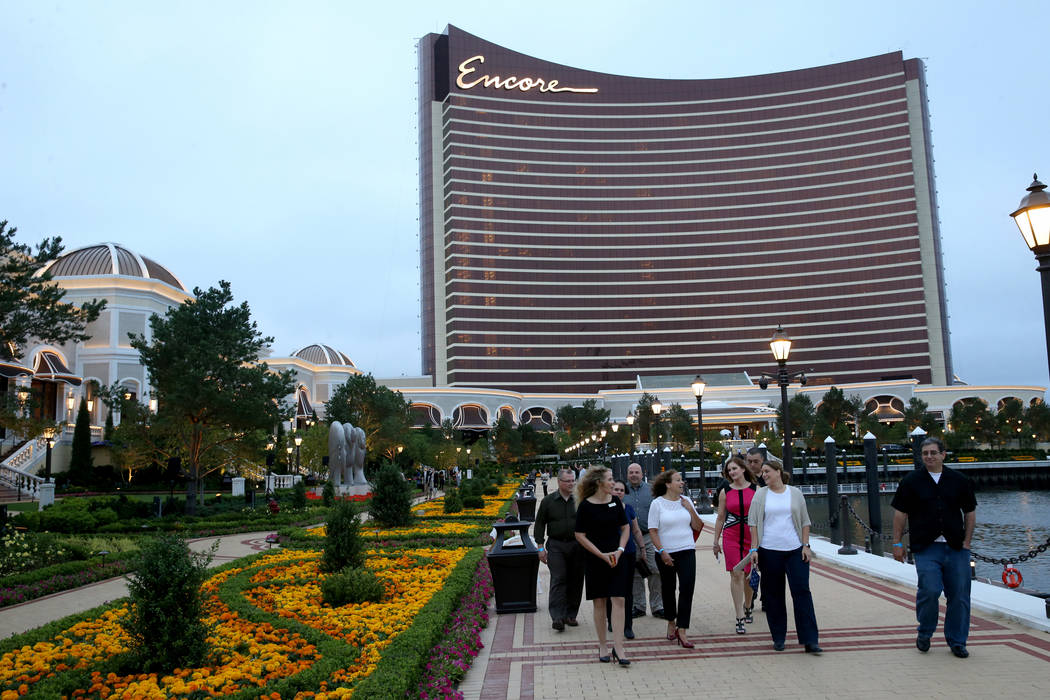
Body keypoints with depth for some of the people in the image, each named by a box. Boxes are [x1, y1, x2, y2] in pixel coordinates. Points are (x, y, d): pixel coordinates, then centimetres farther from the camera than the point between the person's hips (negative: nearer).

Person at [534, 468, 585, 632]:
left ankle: (571, 615, 16)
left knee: (575, 581, 5)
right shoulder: (548, 501, 4)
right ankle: (557, 617, -13)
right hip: (556, 546, -2)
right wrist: (541, 547, 0)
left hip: (577, 546, 2)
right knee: (558, 579, -11)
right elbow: (539, 525, 6)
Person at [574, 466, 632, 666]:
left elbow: (625, 528, 12)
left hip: (617, 559, 3)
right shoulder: (586, 505, -8)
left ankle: (618, 648, -2)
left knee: (618, 600, -4)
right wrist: (602, 555, -11)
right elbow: (580, 536, -7)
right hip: (595, 560, -3)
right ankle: (602, 647, 17)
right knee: (599, 603, 5)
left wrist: (619, 550, -3)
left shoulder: (615, 501, 5)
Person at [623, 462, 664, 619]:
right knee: (634, 574, 8)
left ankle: (657, 606, 5)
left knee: (655, 572, -4)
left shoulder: (650, 489, 5)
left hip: (649, 536, -1)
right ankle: (638, 606, 18)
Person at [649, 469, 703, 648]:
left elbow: (698, 527, 9)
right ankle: (671, 623, 32)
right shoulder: (657, 503, -5)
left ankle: (682, 631, -8)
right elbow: (653, 530, -7)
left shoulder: (686, 501, 6)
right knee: (668, 589, 11)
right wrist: (662, 552, -14)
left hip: (687, 551, 2)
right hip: (666, 553, -2)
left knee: (687, 588, -10)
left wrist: (691, 509, -5)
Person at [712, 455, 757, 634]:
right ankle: (740, 618, -4)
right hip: (731, 537, 0)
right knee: (736, 574, -7)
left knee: (749, 575, 9)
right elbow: (720, 518, 9)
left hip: (752, 536, 0)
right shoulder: (725, 492, 3)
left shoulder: (755, 490, 1)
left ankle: (747, 607, 36)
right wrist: (716, 542, 10)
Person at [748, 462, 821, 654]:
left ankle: (809, 640, -3)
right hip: (769, 551, 0)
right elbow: (754, 523, 4)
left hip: (795, 551, 0)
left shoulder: (795, 493, 7)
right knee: (773, 595, 5)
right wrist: (754, 548, -3)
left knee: (802, 591, -6)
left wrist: (806, 546, 2)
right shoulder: (760, 495, 5)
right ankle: (778, 638, 16)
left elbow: (805, 522, 10)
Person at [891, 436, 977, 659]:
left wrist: (966, 542, 7)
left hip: (956, 548, 2)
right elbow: (900, 514, 6)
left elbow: (970, 512, 14)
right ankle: (924, 634, 11)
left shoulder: (959, 481, 8)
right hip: (926, 548, -2)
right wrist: (897, 543, 2)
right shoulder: (911, 482, 4)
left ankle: (957, 642, 20)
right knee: (930, 590, -13)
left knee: (959, 595, 4)